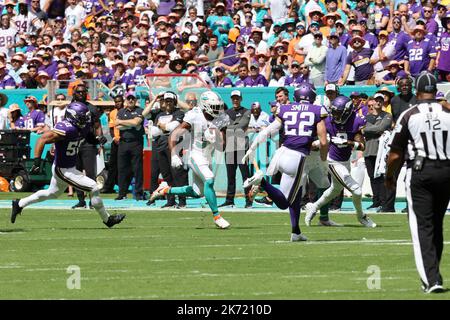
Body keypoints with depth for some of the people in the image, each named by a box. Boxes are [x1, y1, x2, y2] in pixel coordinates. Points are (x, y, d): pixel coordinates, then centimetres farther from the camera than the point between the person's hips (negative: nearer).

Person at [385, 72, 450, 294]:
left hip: (420, 173, -3)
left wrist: (389, 176, 13)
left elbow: (395, 154, -3)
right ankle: (432, 274, 25)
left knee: (422, 226, -2)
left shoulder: (409, 116, -5)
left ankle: (431, 279, -13)